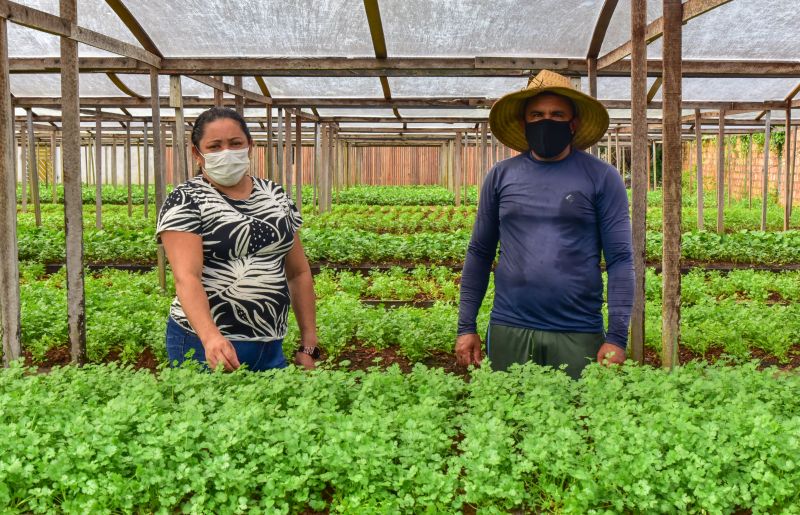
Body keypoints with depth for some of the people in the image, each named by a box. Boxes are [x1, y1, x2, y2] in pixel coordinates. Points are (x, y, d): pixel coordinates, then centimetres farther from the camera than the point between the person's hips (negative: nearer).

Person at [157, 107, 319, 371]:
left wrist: (309, 345, 5)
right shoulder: (185, 201, -7)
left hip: (271, 348, 5)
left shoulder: (276, 196, 9)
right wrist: (210, 337, -35)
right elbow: (186, 277, -19)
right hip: (205, 345, -5)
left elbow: (299, 273, 11)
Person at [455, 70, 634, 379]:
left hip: (578, 336, -2)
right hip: (509, 331, 2)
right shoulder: (500, 176, 7)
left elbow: (620, 259, -2)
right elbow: (479, 254, 10)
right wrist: (466, 326, 5)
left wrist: (617, 336, -10)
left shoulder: (602, 177, 1)